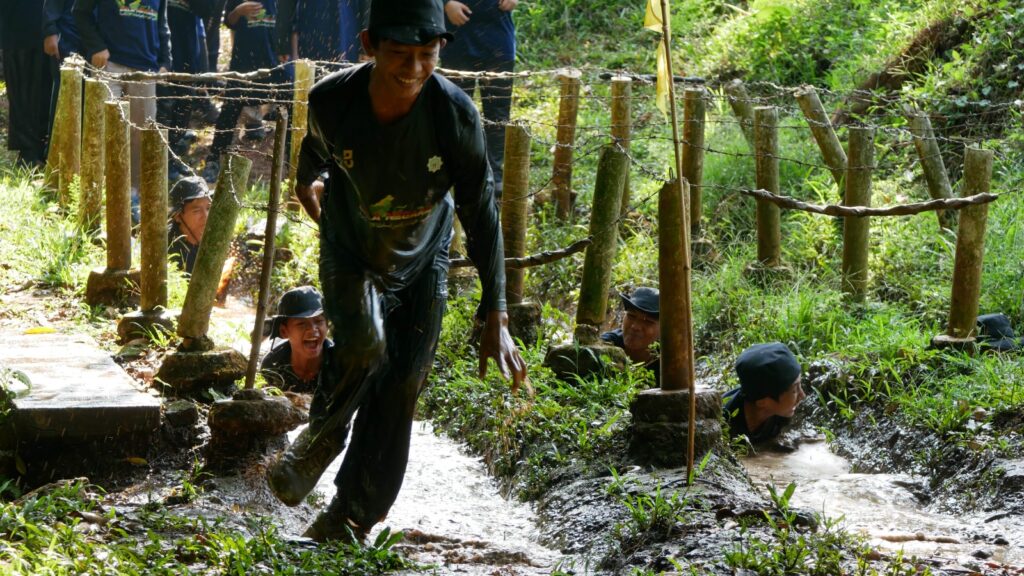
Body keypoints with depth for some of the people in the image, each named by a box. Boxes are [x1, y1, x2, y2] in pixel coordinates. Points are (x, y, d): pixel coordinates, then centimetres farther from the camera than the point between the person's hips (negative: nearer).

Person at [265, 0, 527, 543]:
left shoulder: (454, 112, -27)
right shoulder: (331, 100, -25)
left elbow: (480, 213, -18)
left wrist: (495, 318, -18)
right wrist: (304, 184, 25)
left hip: (420, 259, 1)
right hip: (350, 253, -1)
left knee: (402, 385, 0)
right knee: (365, 343, -28)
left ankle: (346, 525, 15)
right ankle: (318, 442, 2)